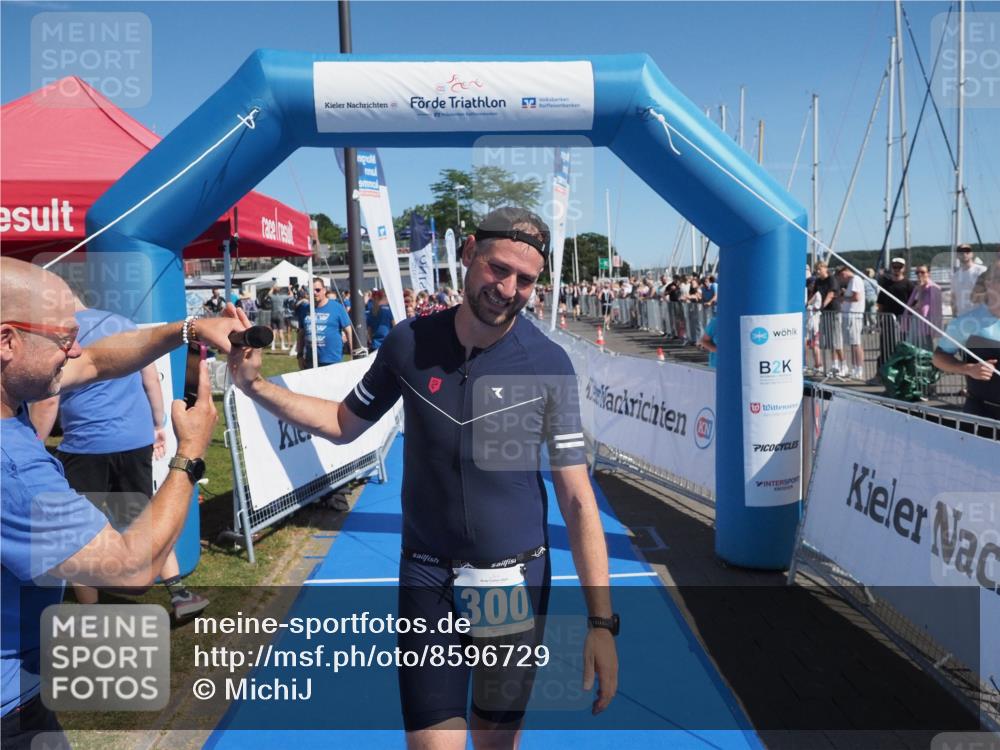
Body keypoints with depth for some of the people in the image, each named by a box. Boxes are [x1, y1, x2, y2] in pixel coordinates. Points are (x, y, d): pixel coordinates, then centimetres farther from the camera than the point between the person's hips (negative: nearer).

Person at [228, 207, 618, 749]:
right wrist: (255, 386, -2)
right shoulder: (408, 342, -8)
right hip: (427, 577, 1)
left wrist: (601, 620, -15)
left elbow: (577, 499, -12)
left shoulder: (548, 366, -13)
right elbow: (344, 425, 8)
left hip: (516, 579, 0)